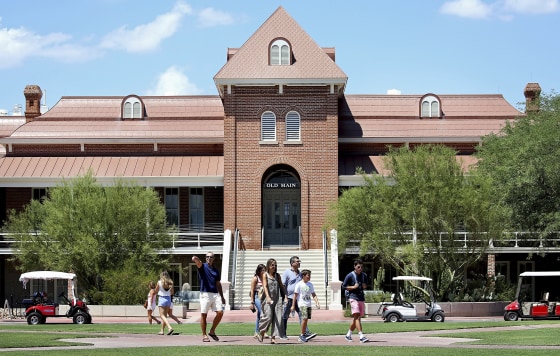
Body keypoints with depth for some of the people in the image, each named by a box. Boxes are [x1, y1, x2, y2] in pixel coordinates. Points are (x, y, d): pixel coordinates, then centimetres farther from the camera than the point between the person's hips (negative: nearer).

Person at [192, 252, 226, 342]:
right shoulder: (203, 266, 2)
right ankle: (204, 335, 5)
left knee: (220, 313, -5)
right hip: (205, 294, -4)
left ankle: (212, 331, 11)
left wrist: (222, 297, 19)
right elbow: (198, 262, -22)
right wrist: (195, 258, -45)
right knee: (204, 314, -2)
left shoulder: (216, 270, 17)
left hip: (215, 294, 4)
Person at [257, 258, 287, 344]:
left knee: (277, 318, -5)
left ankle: (273, 337, -3)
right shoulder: (265, 275, 2)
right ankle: (261, 333, 12)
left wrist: (285, 295, 11)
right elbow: (265, 286, -10)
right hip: (268, 299, -4)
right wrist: (268, 297, -24)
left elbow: (281, 286, 18)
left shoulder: (277, 276, 13)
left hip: (277, 299, 4)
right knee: (268, 317, -11)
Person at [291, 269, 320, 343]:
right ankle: (302, 335, -9)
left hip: (308, 304, 6)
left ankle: (302, 336, 11)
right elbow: (295, 295, -3)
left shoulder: (310, 284, 11)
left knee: (306, 319, 4)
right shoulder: (299, 284, -5)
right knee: (305, 318, -18)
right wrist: (293, 305, -3)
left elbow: (313, 295, 14)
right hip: (302, 304, -6)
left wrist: (317, 303, 0)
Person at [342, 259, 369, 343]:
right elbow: (344, 286, -1)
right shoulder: (350, 275, -4)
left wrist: (365, 286, 2)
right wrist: (353, 287, -14)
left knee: (356, 318, 8)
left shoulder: (364, 275, 12)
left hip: (361, 298, 6)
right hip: (353, 297, -6)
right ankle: (361, 336, -27)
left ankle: (348, 335, 24)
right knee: (357, 316, -18)